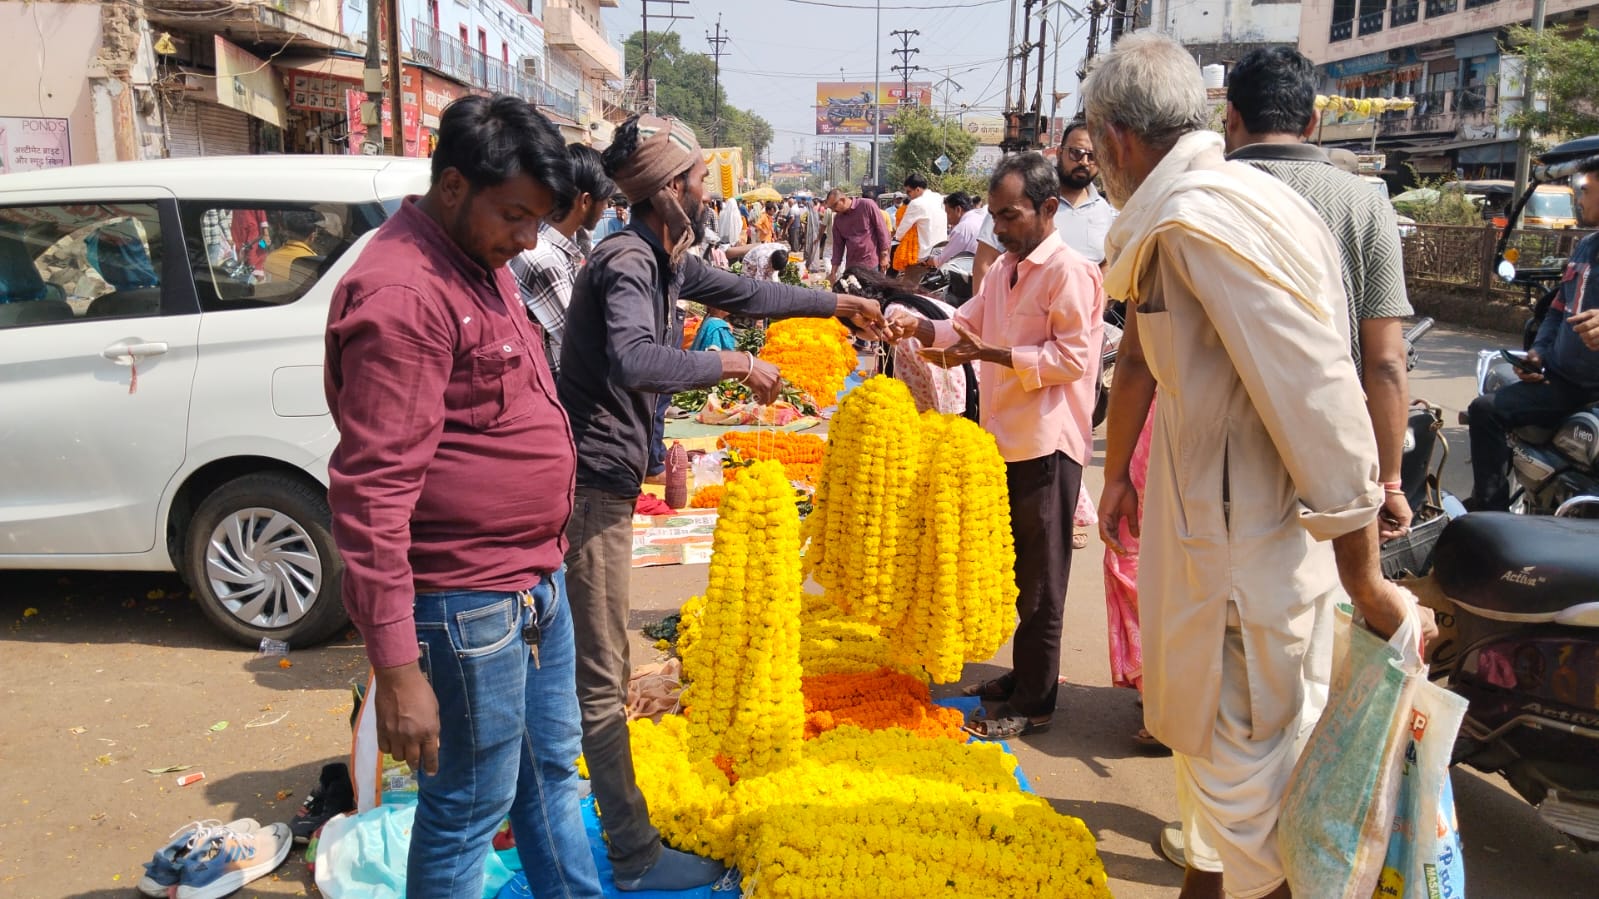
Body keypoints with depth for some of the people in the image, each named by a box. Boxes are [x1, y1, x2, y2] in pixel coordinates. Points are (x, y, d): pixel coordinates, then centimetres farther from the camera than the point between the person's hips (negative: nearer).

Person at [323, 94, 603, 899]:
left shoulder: (481, 262, 9)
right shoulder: (402, 295, -21)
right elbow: (372, 491, -24)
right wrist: (395, 668, -25)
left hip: (535, 580, 10)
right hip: (468, 604, -9)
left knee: (552, 771, 24)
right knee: (467, 813, 8)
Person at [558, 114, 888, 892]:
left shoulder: (663, 258, 11)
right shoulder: (627, 262, -18)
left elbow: (743, 292, 25)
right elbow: (632, 360, -36)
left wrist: (837, 304, 32)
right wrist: (735, 364, -24)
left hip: (603, 481, 10)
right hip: (594, 483, -10)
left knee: (582, 663, 20)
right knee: (602, 678, -2)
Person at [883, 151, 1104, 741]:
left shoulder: (1069, 272, -13)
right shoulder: (1004, 270, 15)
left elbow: (1072, 357, -19)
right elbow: (967, 325, 15)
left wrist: (990, 353, -24)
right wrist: (922, 327, -4)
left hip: (1046, 445, -9)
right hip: (1005, 440, 9)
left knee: (1039, 581, 0)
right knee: (1016, 570, 18)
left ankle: (1034, 704, 11)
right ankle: (1024, 675, 33)